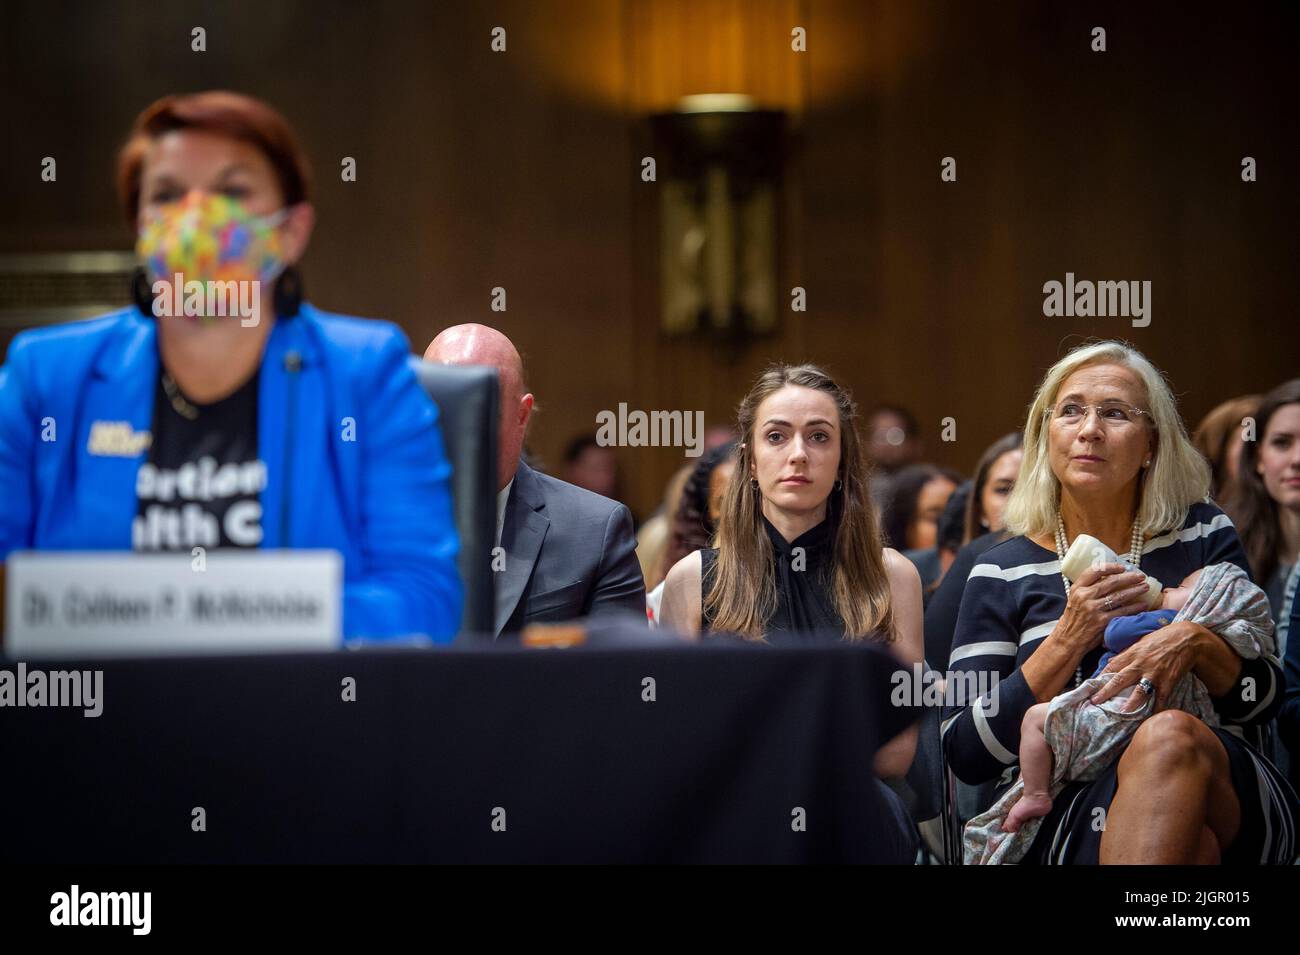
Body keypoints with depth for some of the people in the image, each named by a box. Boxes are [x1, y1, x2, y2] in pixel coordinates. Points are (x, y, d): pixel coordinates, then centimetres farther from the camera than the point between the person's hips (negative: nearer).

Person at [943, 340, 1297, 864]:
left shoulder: (1203, 535, 11)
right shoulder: (1003, 573, 7)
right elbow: (965, 755, 0)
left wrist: (1197, 644, -14)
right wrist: (1067, 641, -10)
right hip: (1068, 815, -3)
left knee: (1170, 736, -33)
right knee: (1188, 843, -38)